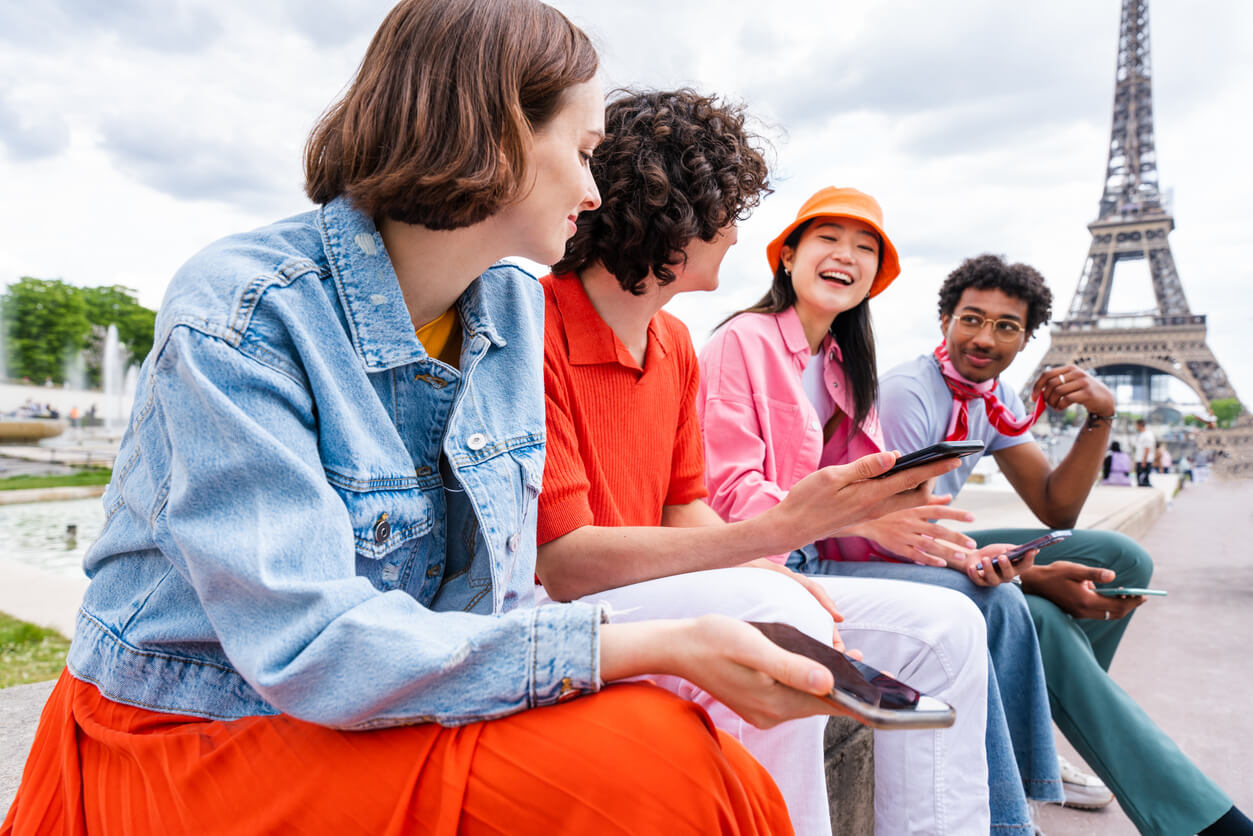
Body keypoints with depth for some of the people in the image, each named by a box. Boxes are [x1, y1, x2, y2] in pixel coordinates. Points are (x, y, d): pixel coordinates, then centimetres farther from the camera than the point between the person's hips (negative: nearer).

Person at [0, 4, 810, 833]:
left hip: (387, 724, 6)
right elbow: (311, 647, -27)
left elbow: (494, 591, 3)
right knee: (636, 766, -26)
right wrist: (659, 647, -30)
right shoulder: (235, 311, -20)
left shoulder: (517, 312, 1)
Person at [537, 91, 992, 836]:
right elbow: (563, 564, -23)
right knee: (772, 616, -36)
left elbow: (684, 510, 11)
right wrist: (781, 529, -27)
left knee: (939, 627, 1)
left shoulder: (675, 343, 9)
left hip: (650, 592, 8)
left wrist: (777, 577, -9)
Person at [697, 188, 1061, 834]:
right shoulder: (742, 341, -8)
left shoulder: (845, 368, 18)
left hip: (816, 558, 8)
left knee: (999, 600, -6)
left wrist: (949, 549, -8)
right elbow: (730, 493, -17)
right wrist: (863, 518, -25)